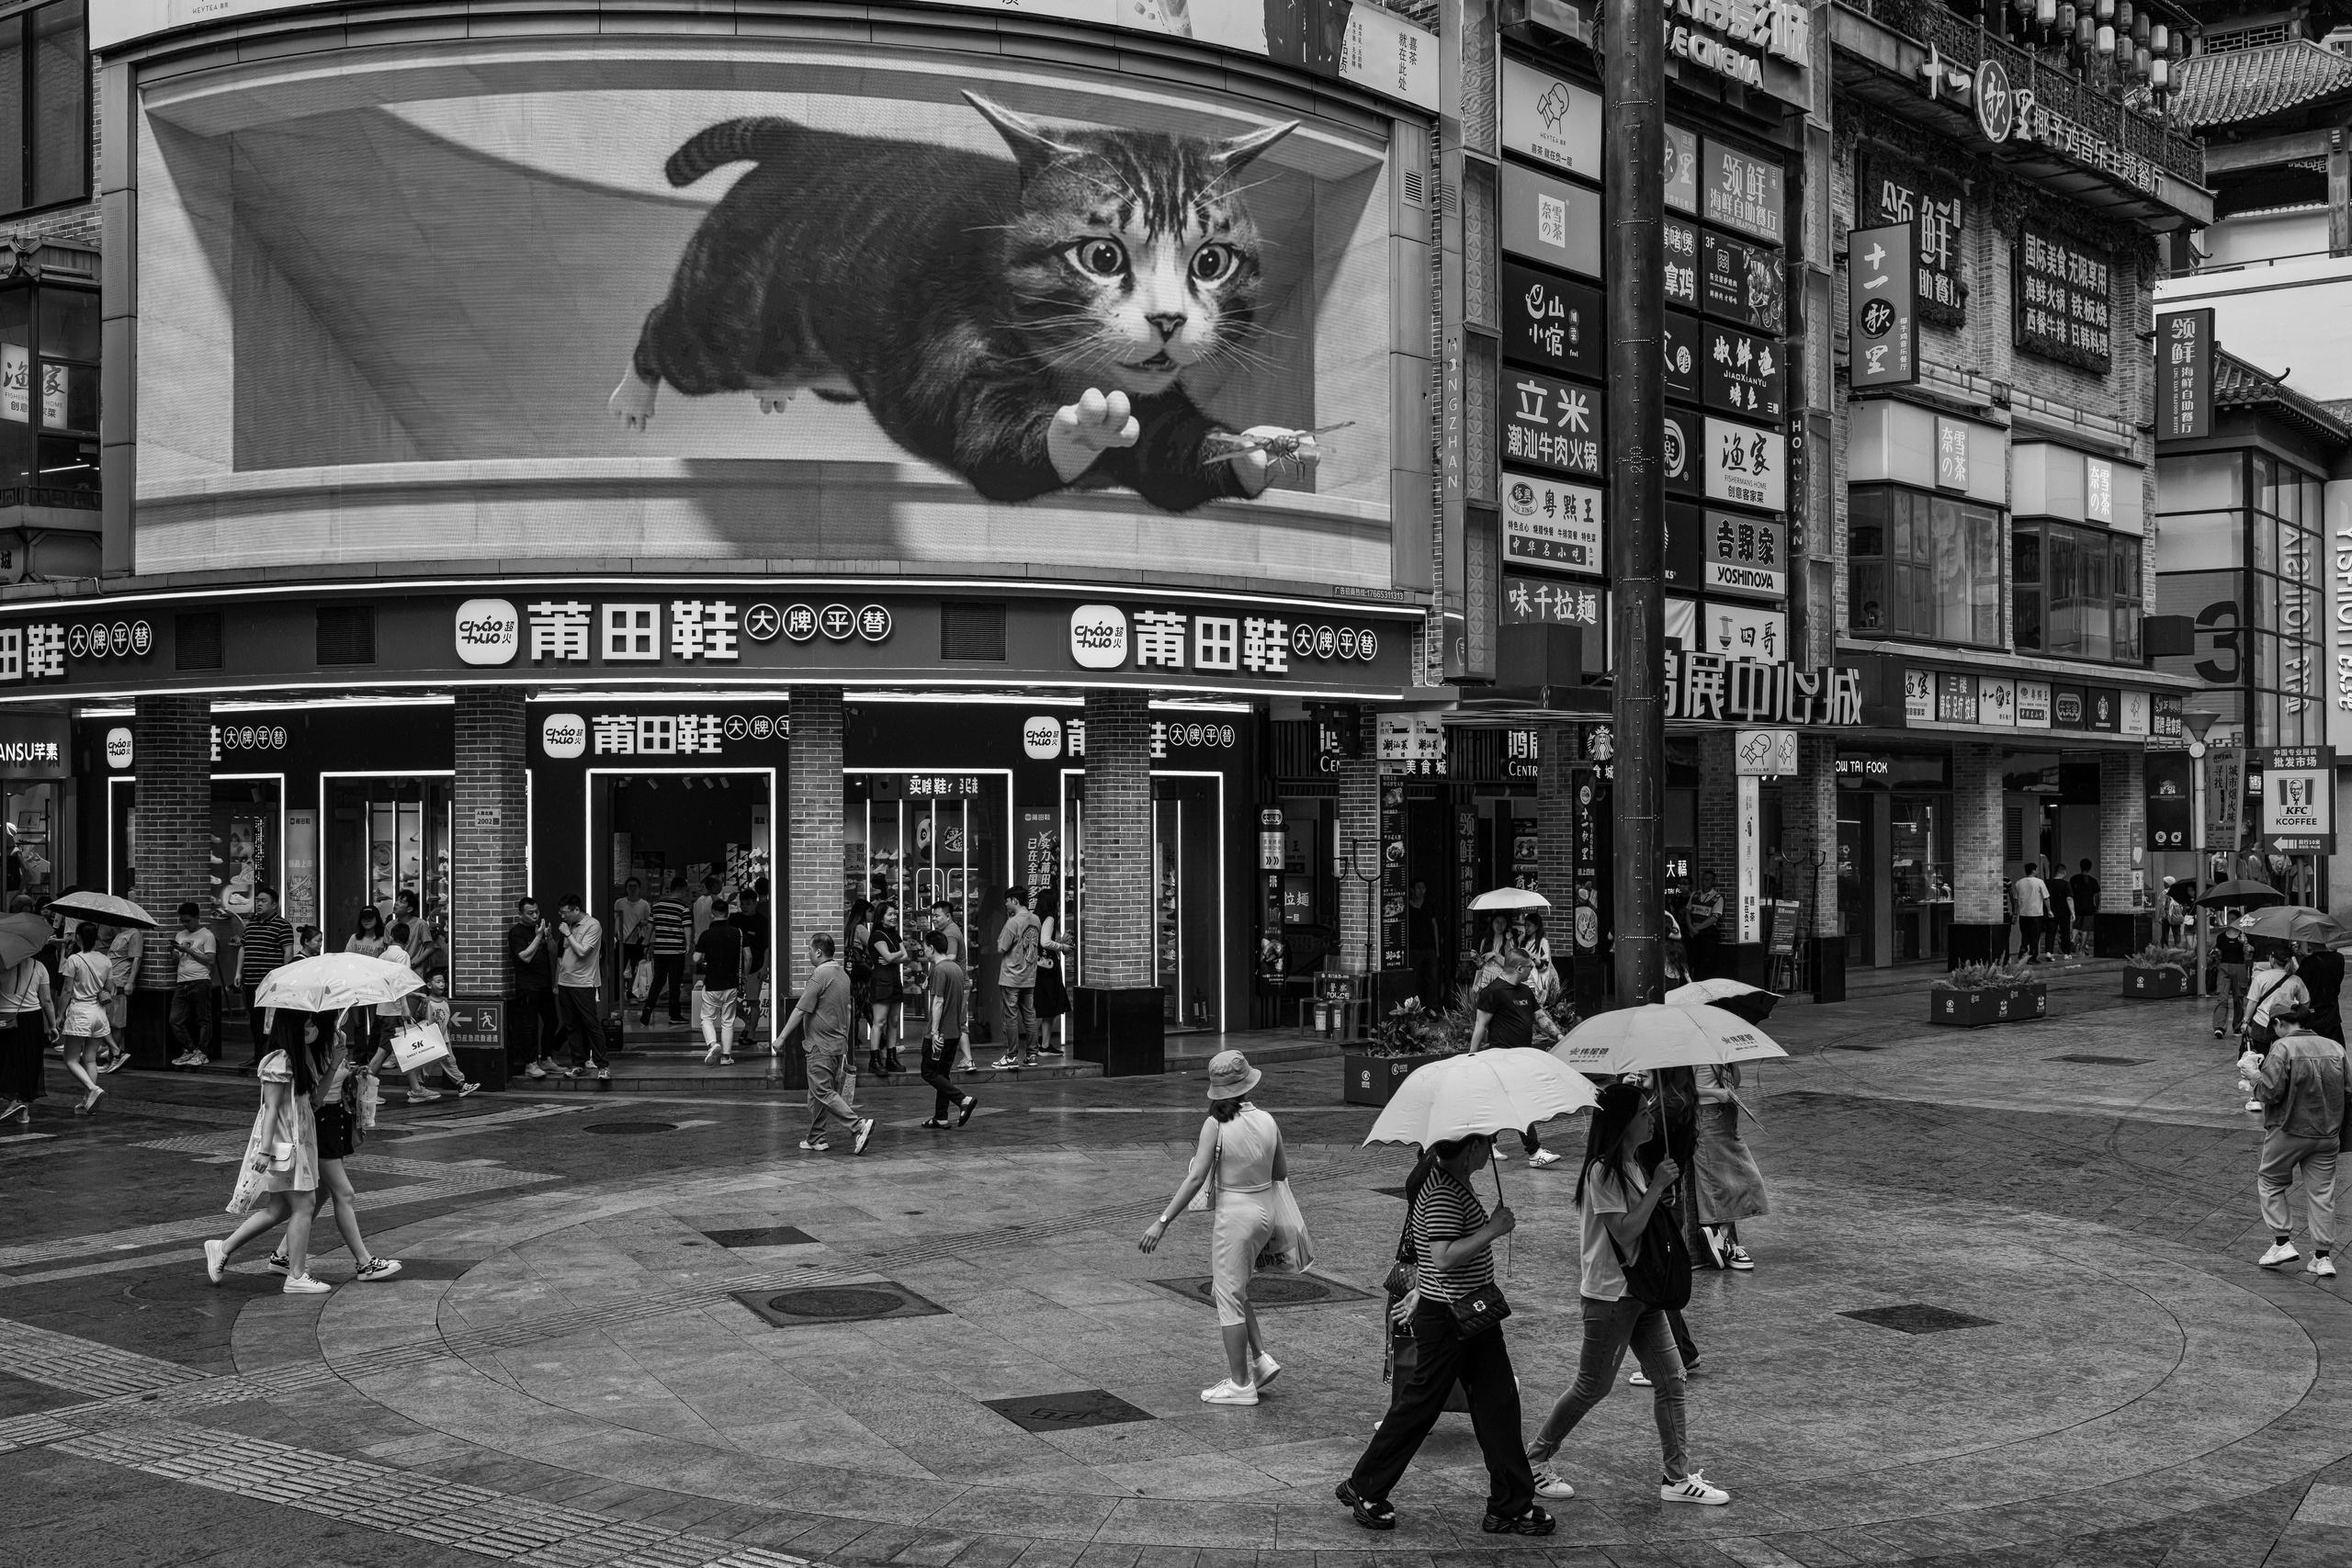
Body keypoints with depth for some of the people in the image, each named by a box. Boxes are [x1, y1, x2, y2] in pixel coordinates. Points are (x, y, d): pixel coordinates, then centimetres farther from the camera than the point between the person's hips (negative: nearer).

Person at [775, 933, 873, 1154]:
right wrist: (845, 1039, 25)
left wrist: (781, 1038, -9)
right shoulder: (843, 975, 12)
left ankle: (858, 1125, -18)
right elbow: (848, 1010, 19)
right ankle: (816, 1138, 19)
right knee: (817, 1092, 15)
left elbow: (800, 1011, -15)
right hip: (839, 1043, 9)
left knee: (824, 1092, -8)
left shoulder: (819, 977, -16)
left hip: (822, 1045, -9)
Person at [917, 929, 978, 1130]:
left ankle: (963, 1100, -14)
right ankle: (940, 1117, 14)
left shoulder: (939, 970, -15)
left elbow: (938, 1001, -20)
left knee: (929, 1073, -2)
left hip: (940, 1033, -9)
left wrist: (935, 1032, -21)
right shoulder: (956, 968, 12)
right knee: (941, 1073, 13)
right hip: (954, 1031, 9)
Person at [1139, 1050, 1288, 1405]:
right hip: (1265, 1212, 6)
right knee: (1234, 1290, 24)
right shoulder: (1267, 1121, -2)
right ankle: (1261, 1358, 19)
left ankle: (1240, 1384, 11)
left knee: (1229, 1298, 5)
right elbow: (1282, 1173, 7)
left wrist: (1163, 1221, -17)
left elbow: (1195, 1179, -20)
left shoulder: (1216, 1125, -16)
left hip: (1233, 1215, -6)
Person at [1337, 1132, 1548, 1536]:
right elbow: (1444, 1258, -30)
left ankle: (1510, 1506, 15)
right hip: (1445, 1317, -10)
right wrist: (1492, 1230, -25)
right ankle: (1363, 1489, 19)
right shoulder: (1442, 1193, -22)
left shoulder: (1452, 1182, 9)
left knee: (1499, 1404, 9)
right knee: (1420, 1404, 3)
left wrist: (1420, 1290, 22)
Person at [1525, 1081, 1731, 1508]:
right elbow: (1625, 1232, -24)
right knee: (1592, 1387, 2)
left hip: (1641, 1290, 9)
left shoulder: (1633, 1163, 10)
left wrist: (1663, 1195, 3)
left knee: (1670, 1379, 6)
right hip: (1609, 1295, -9)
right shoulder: (1602, 1171, -19)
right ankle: (1533, 1460, 18)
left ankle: (1678, 1476, 12)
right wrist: (1657, 1186, -21)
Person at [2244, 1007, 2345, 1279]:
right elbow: (2346, 1090, 7)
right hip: (2327, 1133, 5)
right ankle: (2323, 1257, 11)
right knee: (2322, 1192, 10)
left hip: (2289, 1131, -5)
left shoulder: (2282, 1048, -14)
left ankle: (2282, 1242, 9)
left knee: (2270, 1182, 15)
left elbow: (2270, 1092, -19)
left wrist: (2254, 1072, -2)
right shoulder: (2336, 1048, 2)